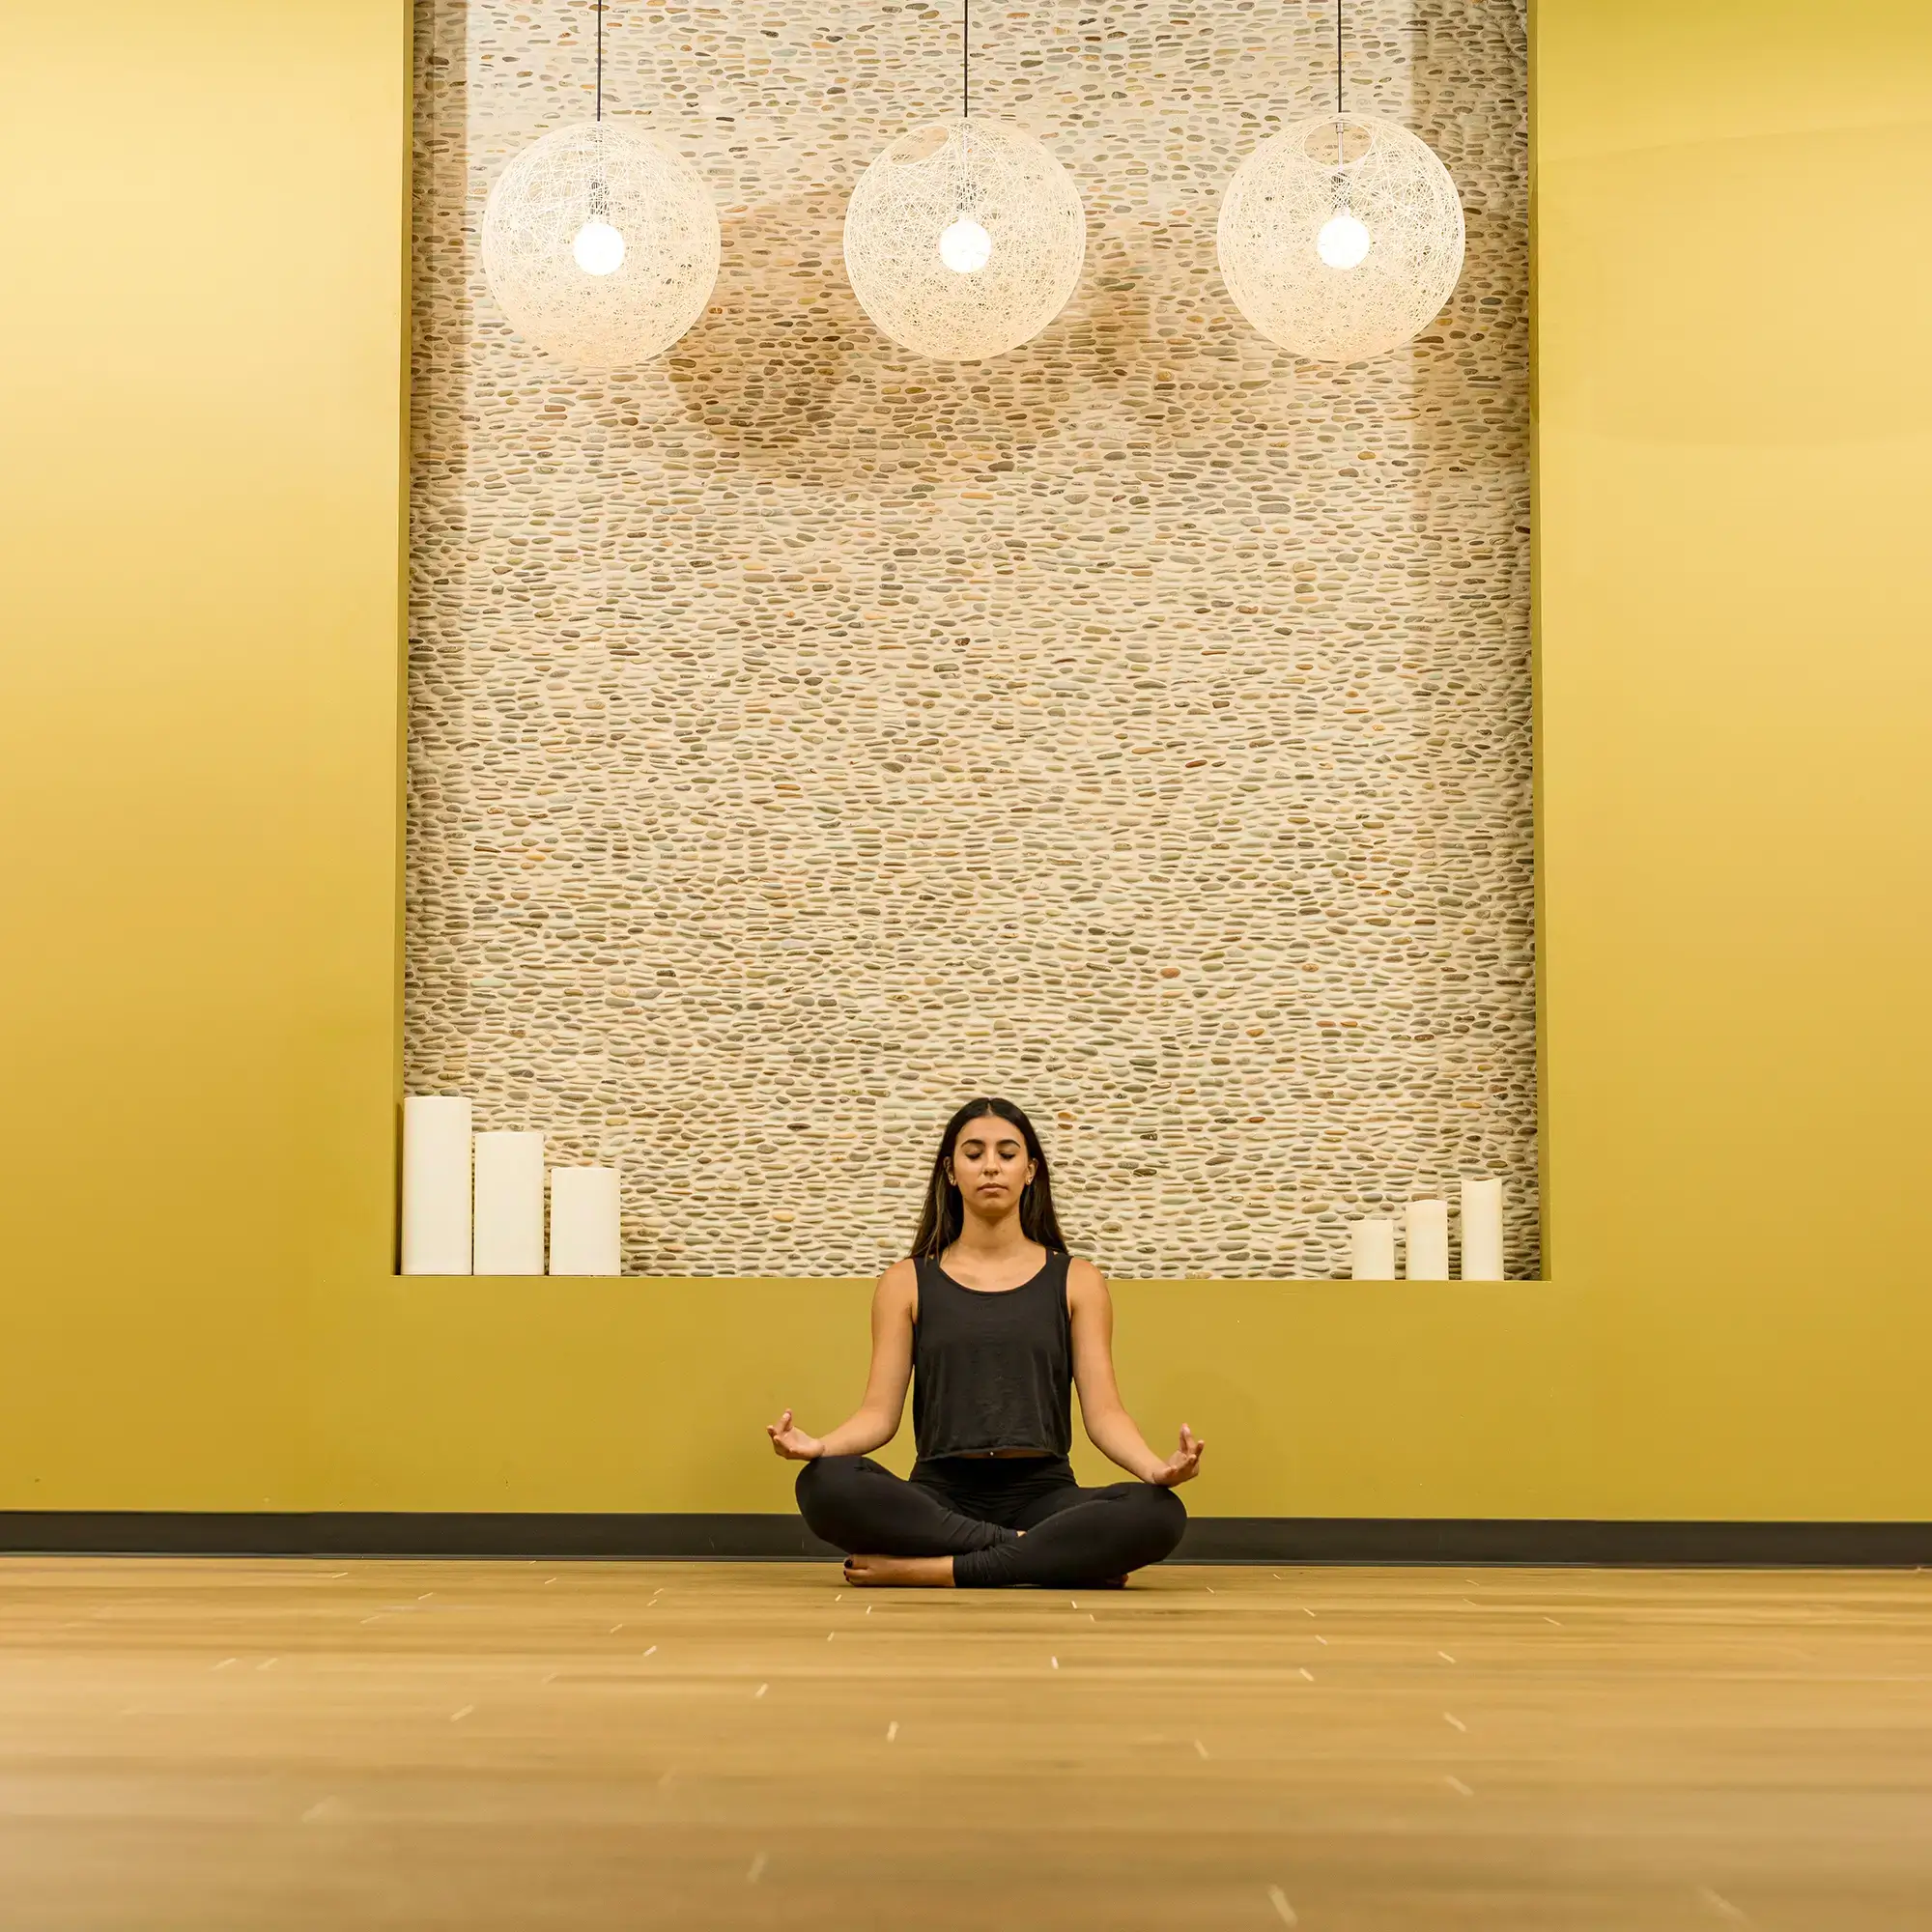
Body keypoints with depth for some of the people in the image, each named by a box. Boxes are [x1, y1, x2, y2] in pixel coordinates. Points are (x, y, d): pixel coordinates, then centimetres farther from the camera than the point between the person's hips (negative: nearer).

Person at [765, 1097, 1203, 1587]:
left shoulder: (1075, 1281, 10)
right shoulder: (907, 1283, 10)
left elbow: (1103, 1411, 2)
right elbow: (880, 1412, 3)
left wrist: (1157, 1468, -20)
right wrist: (818, 1445, -20)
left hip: (1042, 1493, 0)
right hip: (941, 1498, 0)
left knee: (1159, 1513, -32)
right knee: (826, 1486, -32)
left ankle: (930, 1569, -27)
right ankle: (1052, 1556, -24)